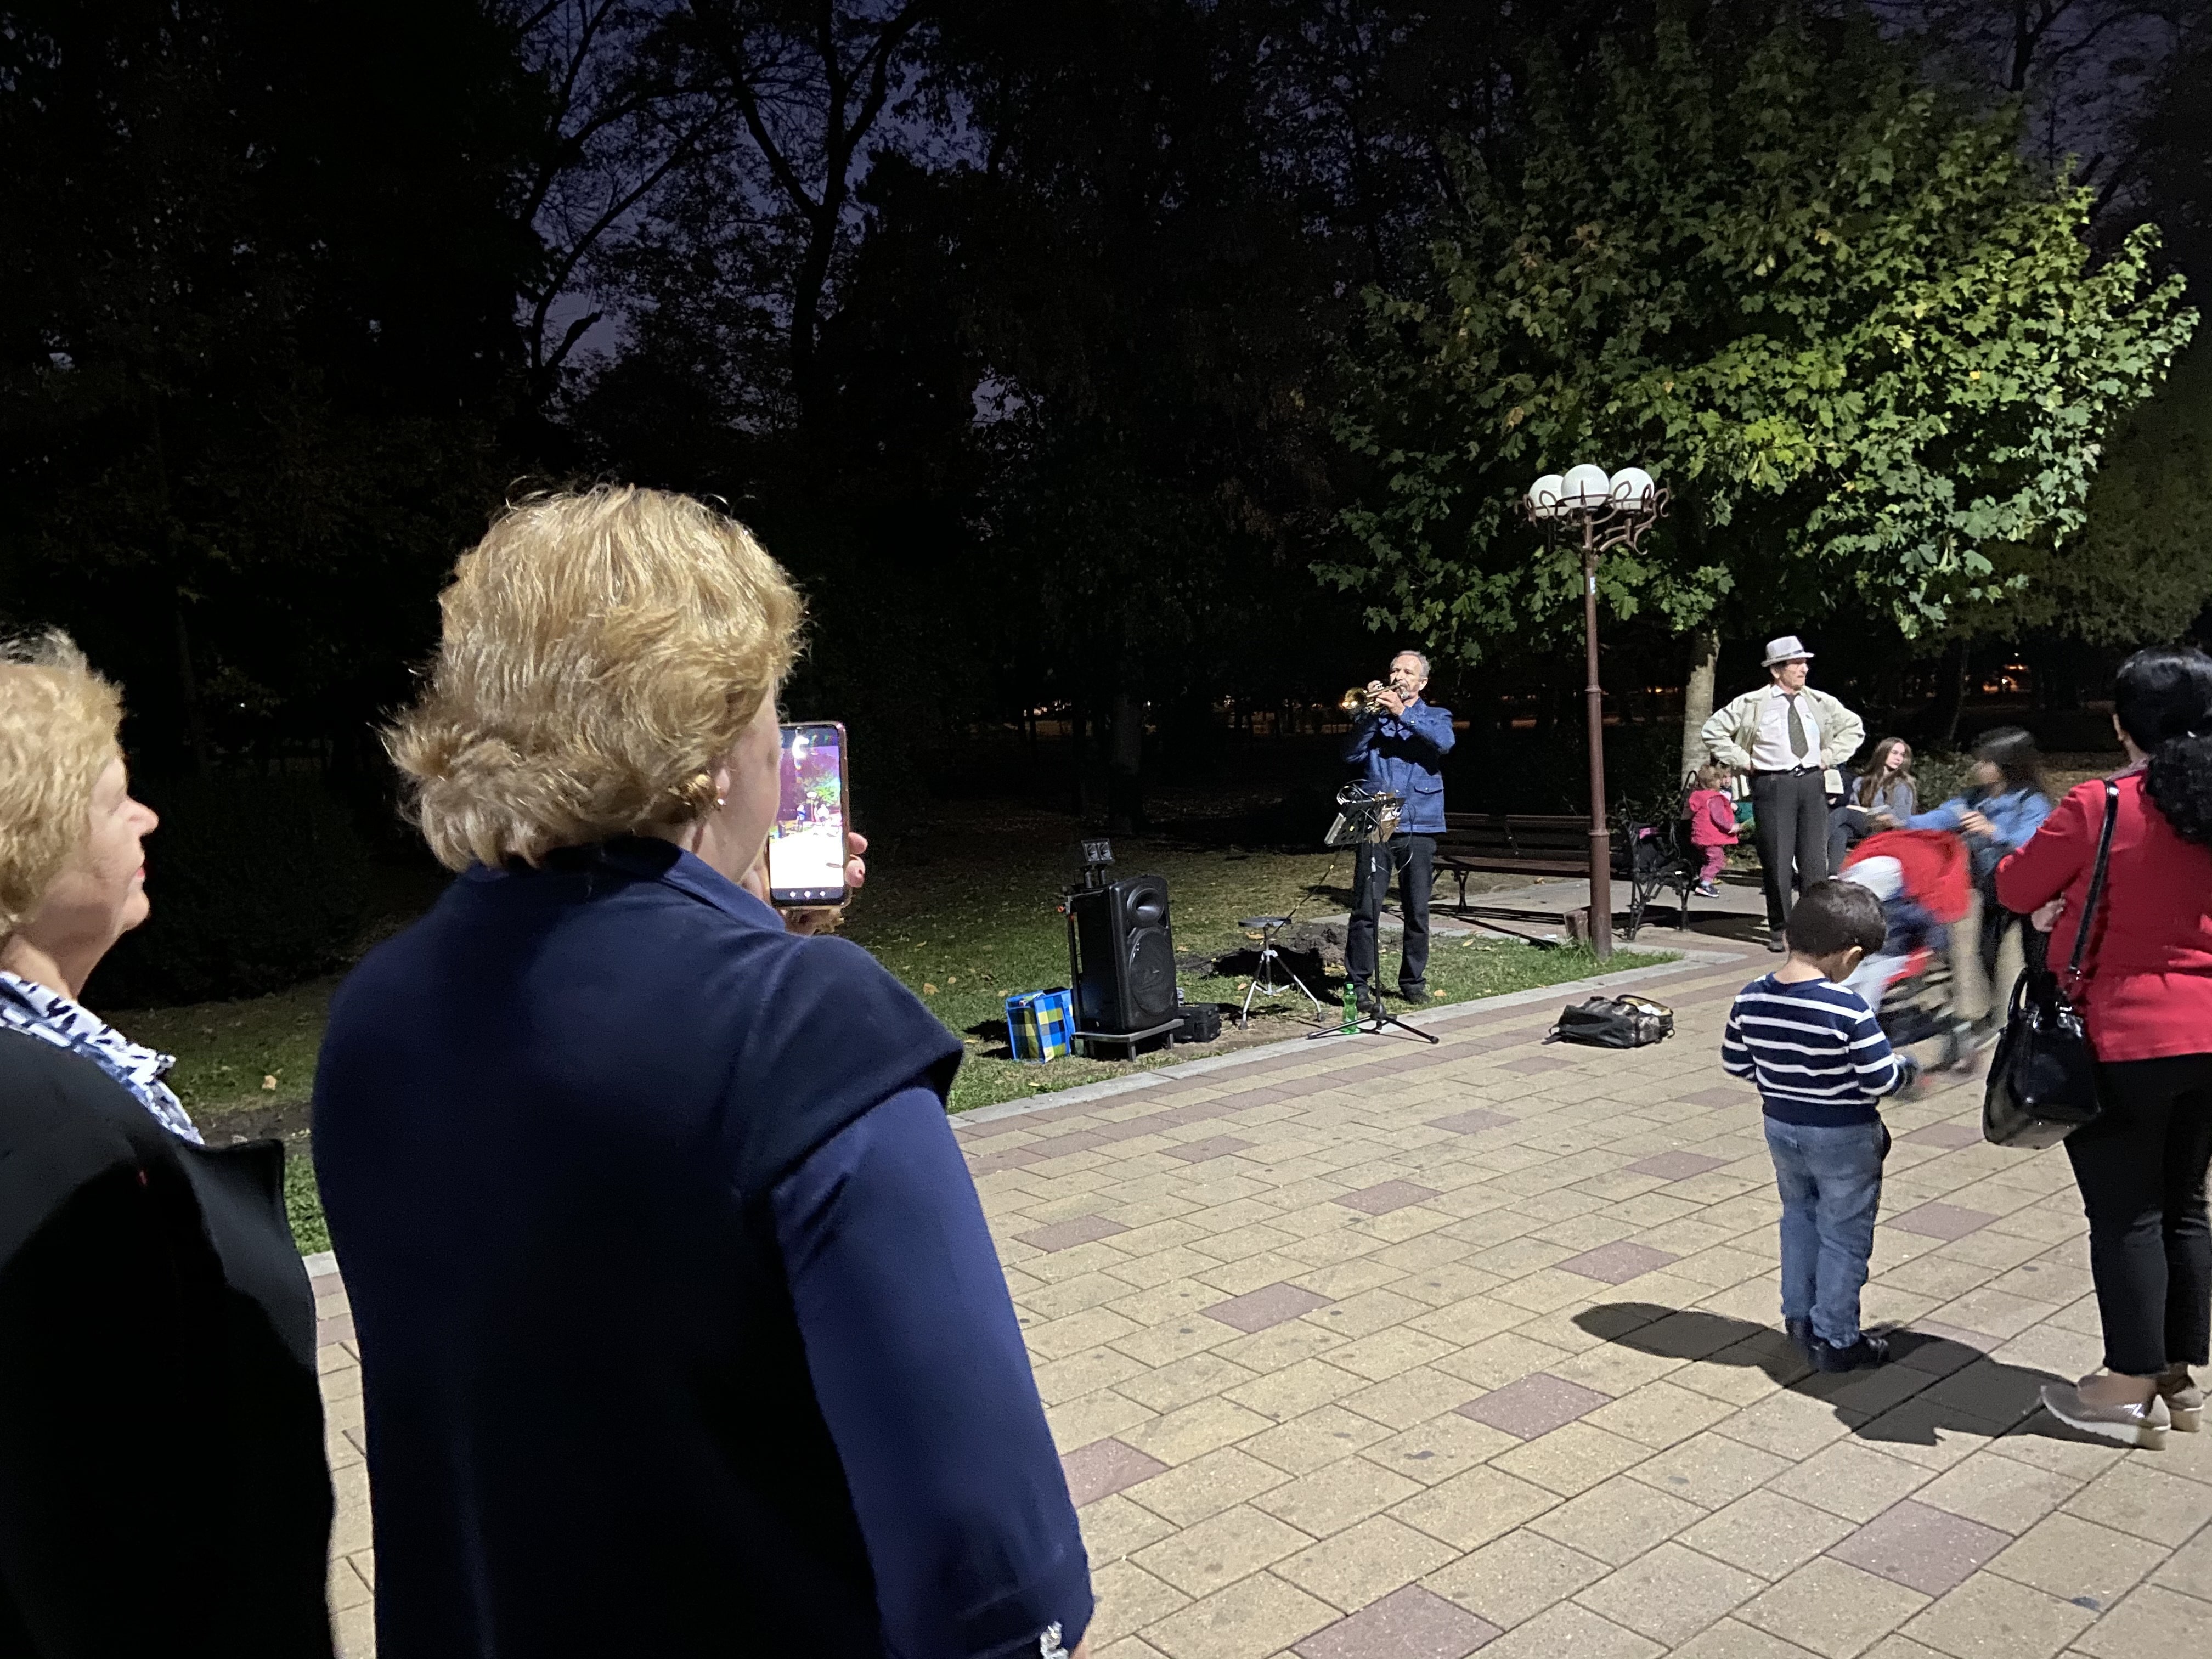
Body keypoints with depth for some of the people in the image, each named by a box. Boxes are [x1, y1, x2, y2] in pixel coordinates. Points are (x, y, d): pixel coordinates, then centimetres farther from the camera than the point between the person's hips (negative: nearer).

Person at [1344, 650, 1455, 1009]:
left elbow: (1444, 742, -11)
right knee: (1366, 907, -7)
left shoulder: (1435, 716, 14)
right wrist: (1372, 716, -9)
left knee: (1417, 909, 5)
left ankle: (1413, 980, 18)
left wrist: (1402, 713, -16)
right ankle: (1360, 983, -2)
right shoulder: (1374, 715, 15)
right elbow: (1351, 755, 0)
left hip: (1420, 824, 1)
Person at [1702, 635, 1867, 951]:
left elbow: (1854, 727, 22)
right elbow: (1714, 730, 2)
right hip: (1772, 786, -3)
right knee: (1778, 862, -2)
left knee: (1815, 860, 2)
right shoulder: (1752, 704, -1)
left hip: (1812, 784, 3)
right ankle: (1780, 930, 9)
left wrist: (1830, 756, 10)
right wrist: (1744, 761, -1)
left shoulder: (1821, 703, 10)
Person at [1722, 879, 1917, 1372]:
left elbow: (1735, 1064, 3)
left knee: (1799, 1216, 26)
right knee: (1844, 1236, 10)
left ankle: (1798, 1316, 34)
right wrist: (1910, 1068, 1)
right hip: (1844, 1138, -5)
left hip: (1781, 1128, 5)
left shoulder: (1750, 1000, -8)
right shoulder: (1846, 1009, -26)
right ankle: (1835, 1340, 19)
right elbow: (1880, 1080, -20)